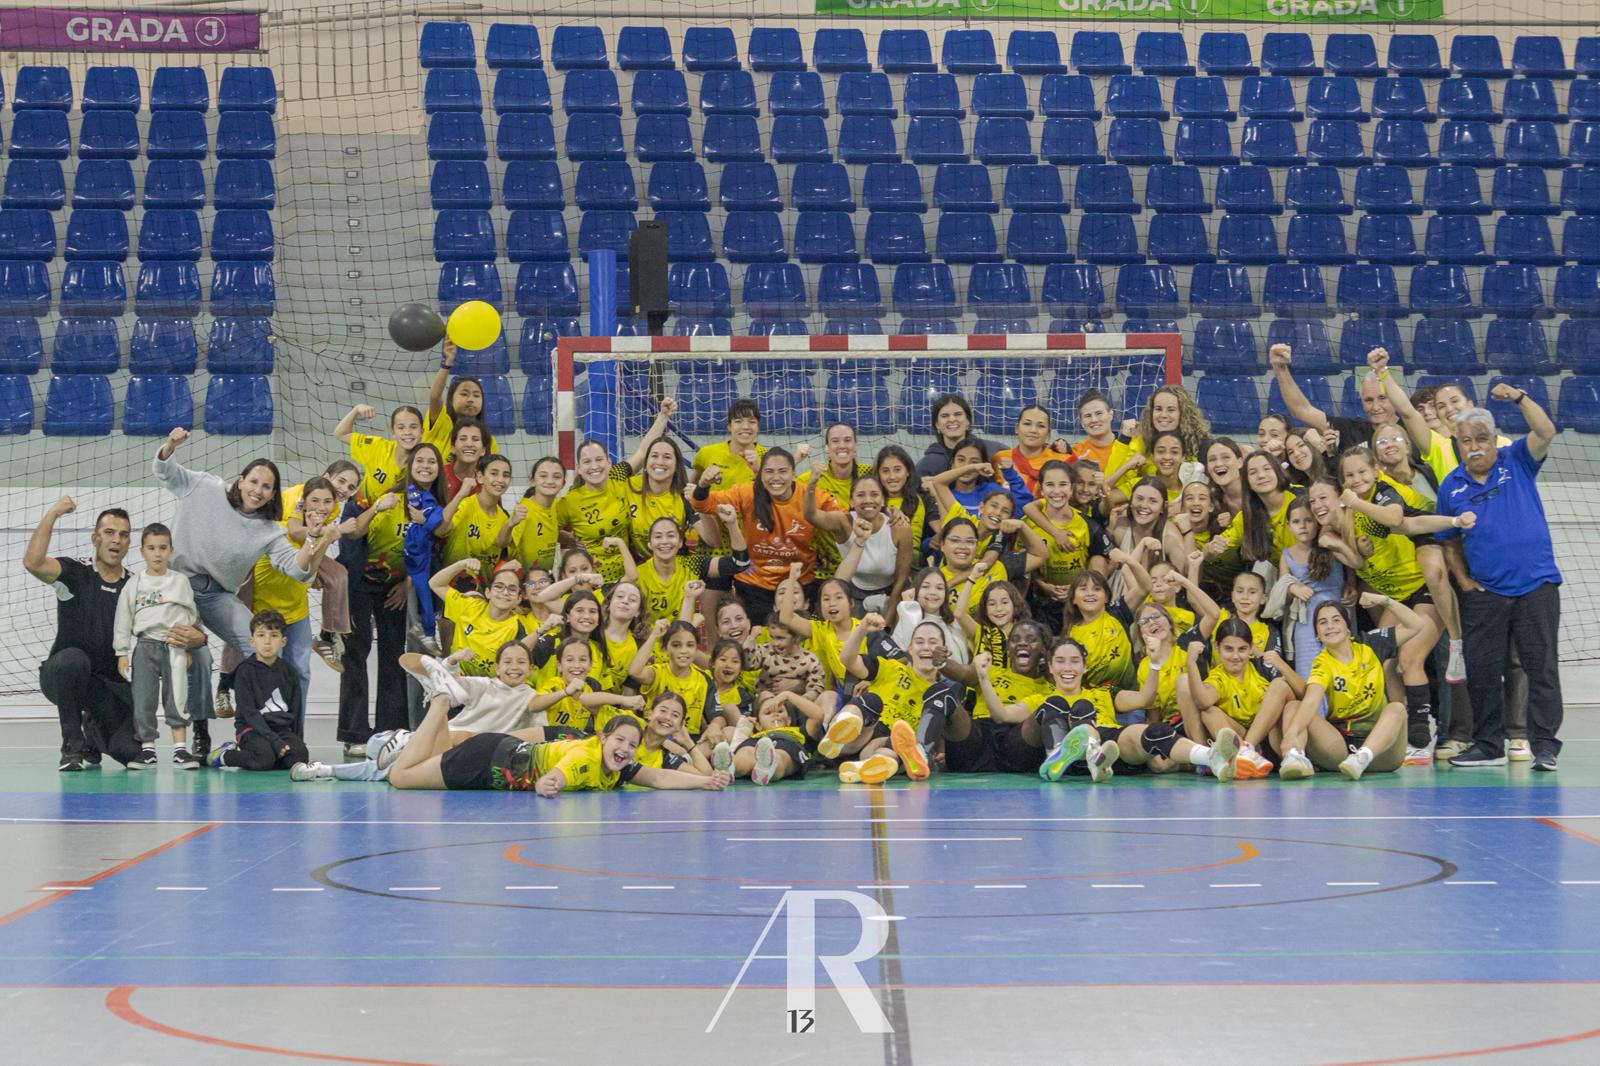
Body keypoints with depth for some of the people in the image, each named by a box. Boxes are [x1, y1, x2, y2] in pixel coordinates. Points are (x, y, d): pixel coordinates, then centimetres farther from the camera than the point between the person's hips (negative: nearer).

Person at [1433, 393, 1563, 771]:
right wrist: (1462, 579, 5)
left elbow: (1545, 433, -14)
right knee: (1482, 672, 5)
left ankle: (1544, 745, -4)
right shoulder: (1451, 486, 8)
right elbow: (1449, 541, 17)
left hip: (1536, 585, -3)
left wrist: (1520, 398, -23)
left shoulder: (1517, 462, 3)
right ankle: (1488, 745, 16)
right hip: (1484, 594, 3)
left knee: (1541, 667, -5)